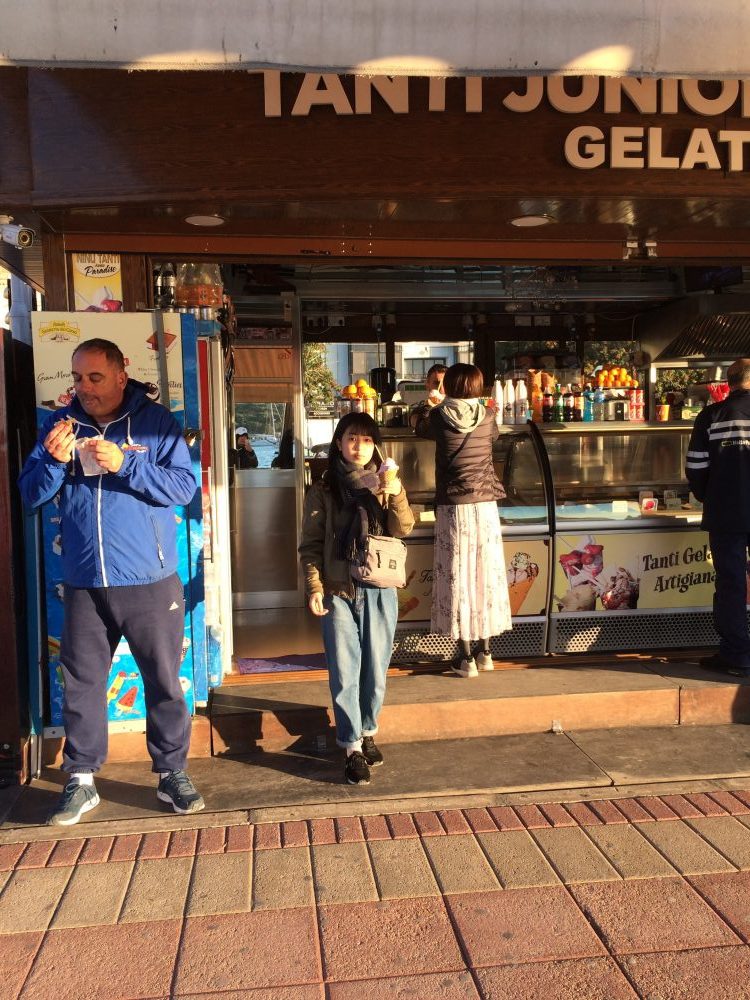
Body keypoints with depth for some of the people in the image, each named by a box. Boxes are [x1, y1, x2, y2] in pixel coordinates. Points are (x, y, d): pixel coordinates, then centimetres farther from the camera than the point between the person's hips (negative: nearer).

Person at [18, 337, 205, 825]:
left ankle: (172, 772, 22)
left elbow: (185, 486, -11)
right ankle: (81, 781, 25)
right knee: (82, 684, 10)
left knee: (165, 682, 6)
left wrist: (124, 464, -22)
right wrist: (54, 460, -17)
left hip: (151, 581, -2)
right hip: (83, 584, 3)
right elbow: (32, 494, 4)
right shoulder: (61, 423, 7)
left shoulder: (157, 422, -2)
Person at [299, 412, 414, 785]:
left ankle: (368, 733, 30)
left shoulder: (384, 485, 8)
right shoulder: (323, 490, 2)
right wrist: (314, 587, -7)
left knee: (376, 670, 10)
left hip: (380, 591, 2)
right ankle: (353, 748, 11)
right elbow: (310, 544, 1)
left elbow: (403, 529, -4)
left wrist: (396, 495, -20)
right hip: (338, 593, -2)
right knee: (344, 673, 1)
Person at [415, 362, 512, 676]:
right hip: (485, 505, 3)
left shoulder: (438, 417, -5)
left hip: (453, 507, -2)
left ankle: (466, 657, 7)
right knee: (486, 574, 10)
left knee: (457, 577, 3)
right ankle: (485, 651, 20)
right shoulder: (486, 417, 2)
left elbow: (421, 429, 16)